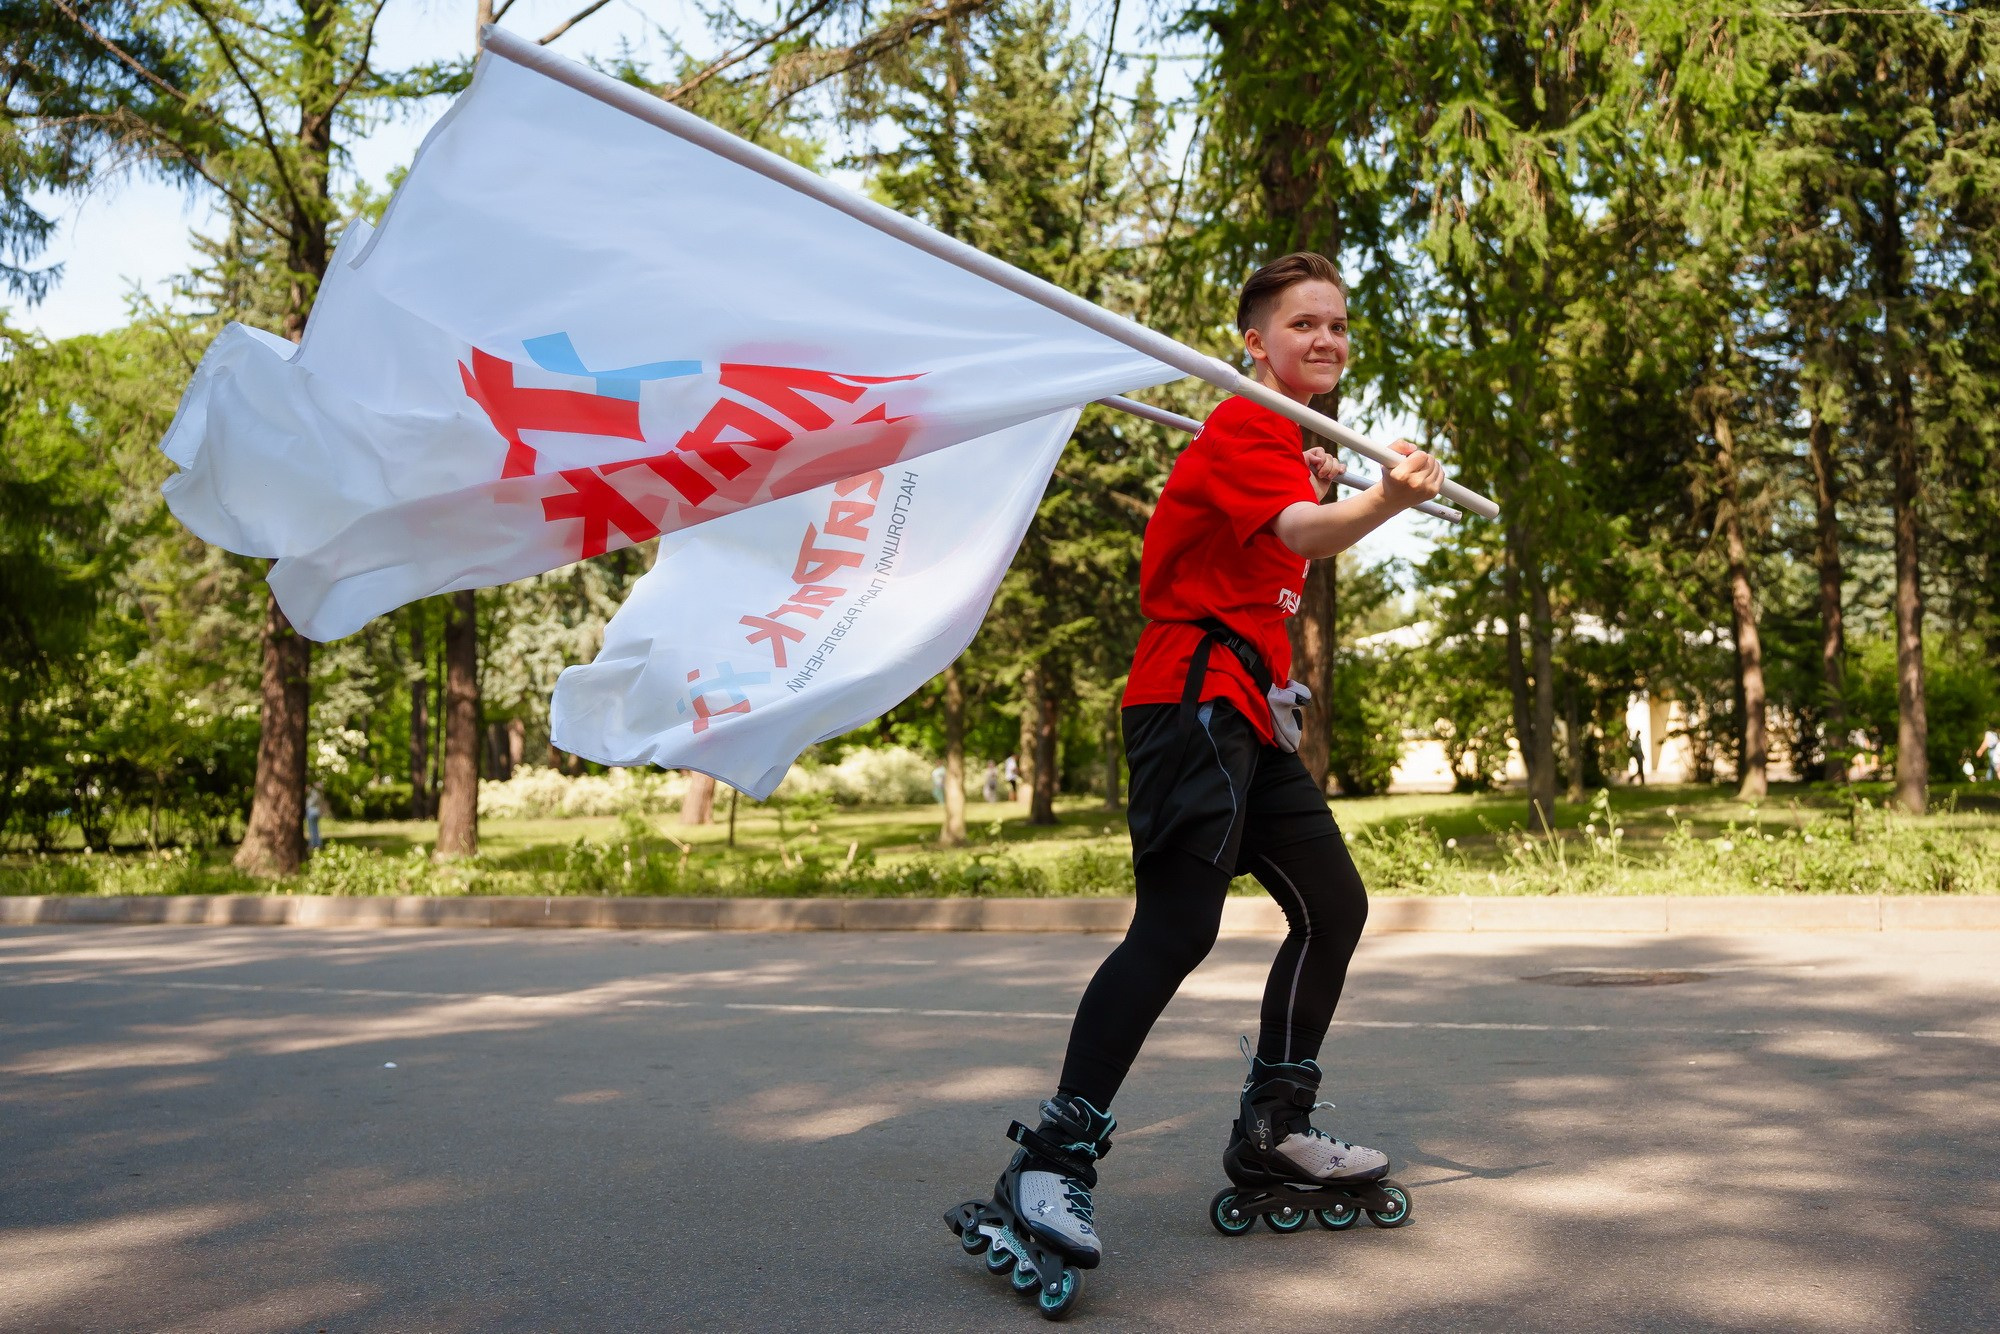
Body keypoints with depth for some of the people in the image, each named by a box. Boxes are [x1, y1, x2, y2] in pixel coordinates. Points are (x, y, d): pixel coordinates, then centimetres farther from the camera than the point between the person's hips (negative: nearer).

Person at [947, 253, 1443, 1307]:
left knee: (1334, 906, 11)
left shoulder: (1277, 438, 23)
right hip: (1195, 695, -10)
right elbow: (1301, 535, -28)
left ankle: (1272, 1133, 24)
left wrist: (1315, 485, 24)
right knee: (1178, 927, -21)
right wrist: (1385, 501, -46)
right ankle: (1050, 1166, -20)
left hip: (1249, 710, 10)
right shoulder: (1244, 428, -9)